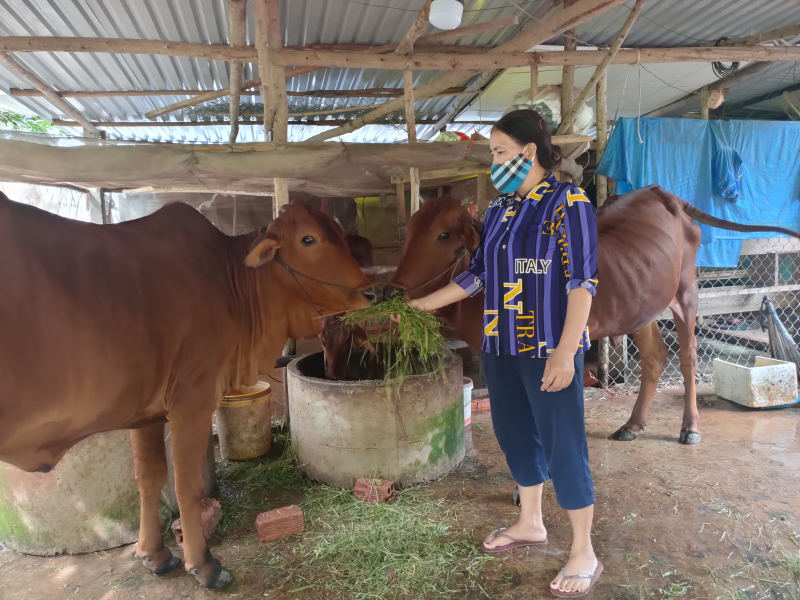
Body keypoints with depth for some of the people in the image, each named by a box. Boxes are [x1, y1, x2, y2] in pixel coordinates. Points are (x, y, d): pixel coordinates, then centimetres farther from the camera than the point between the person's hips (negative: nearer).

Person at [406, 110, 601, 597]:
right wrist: (421, 304, 14)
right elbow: (478, 273, 14)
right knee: (515, 435, 16)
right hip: (502, 347, 7)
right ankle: (530, 524, 37)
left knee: (563, 445, 1)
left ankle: (585, 553, 19)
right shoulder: (499, 208, 11)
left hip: (549, 349, -7)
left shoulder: (568, 201, -9)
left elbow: (583, 281, -14)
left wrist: (565, 354, -20)